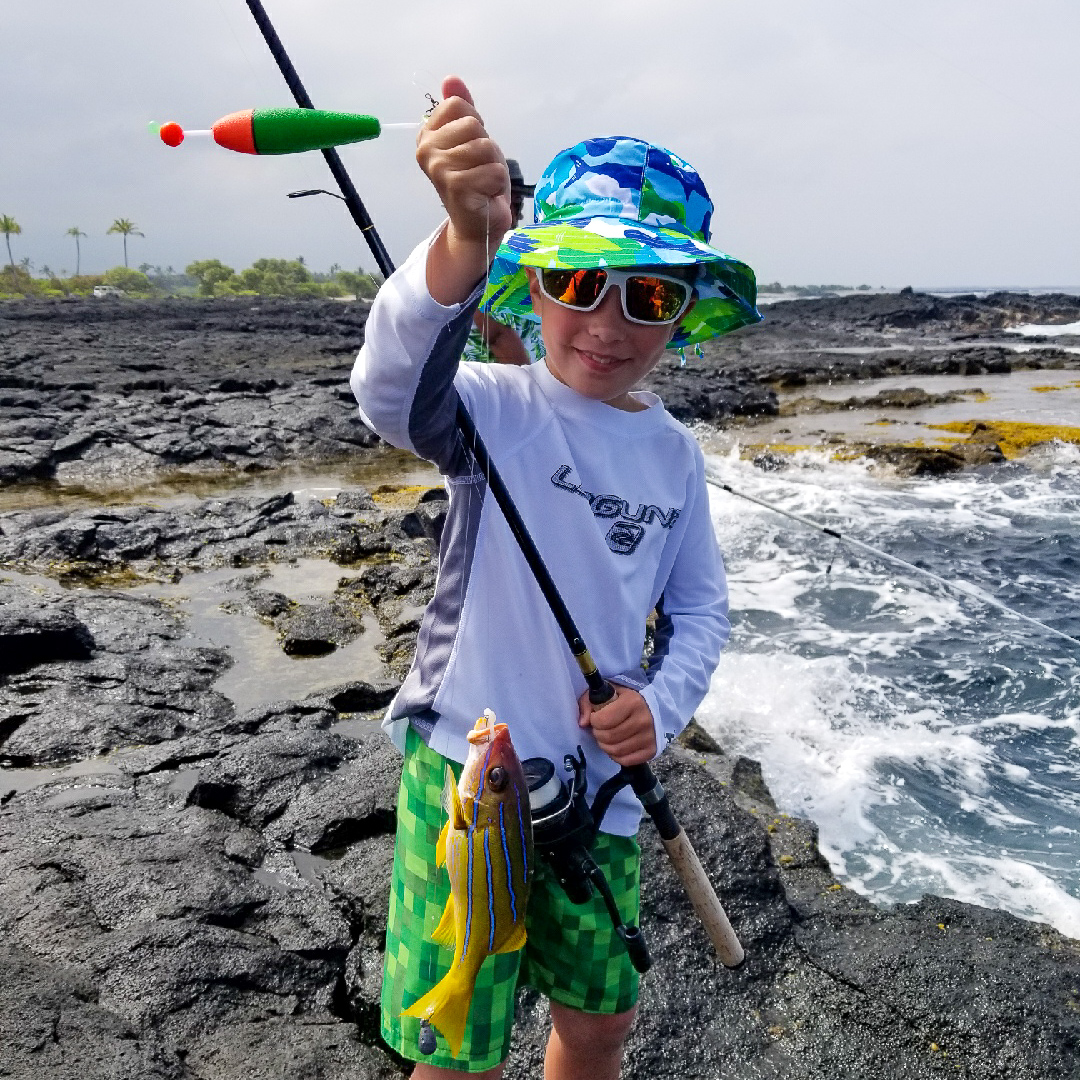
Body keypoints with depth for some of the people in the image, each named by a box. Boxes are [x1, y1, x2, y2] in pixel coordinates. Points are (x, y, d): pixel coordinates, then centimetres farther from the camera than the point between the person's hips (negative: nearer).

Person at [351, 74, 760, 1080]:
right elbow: (393, 391, -34)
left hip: (601, 781, 5)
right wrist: (465, 237, -52)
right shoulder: (498, 407, -12)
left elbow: (701, 606, 10)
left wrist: (662, 704, -9)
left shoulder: (673, 452, 4)